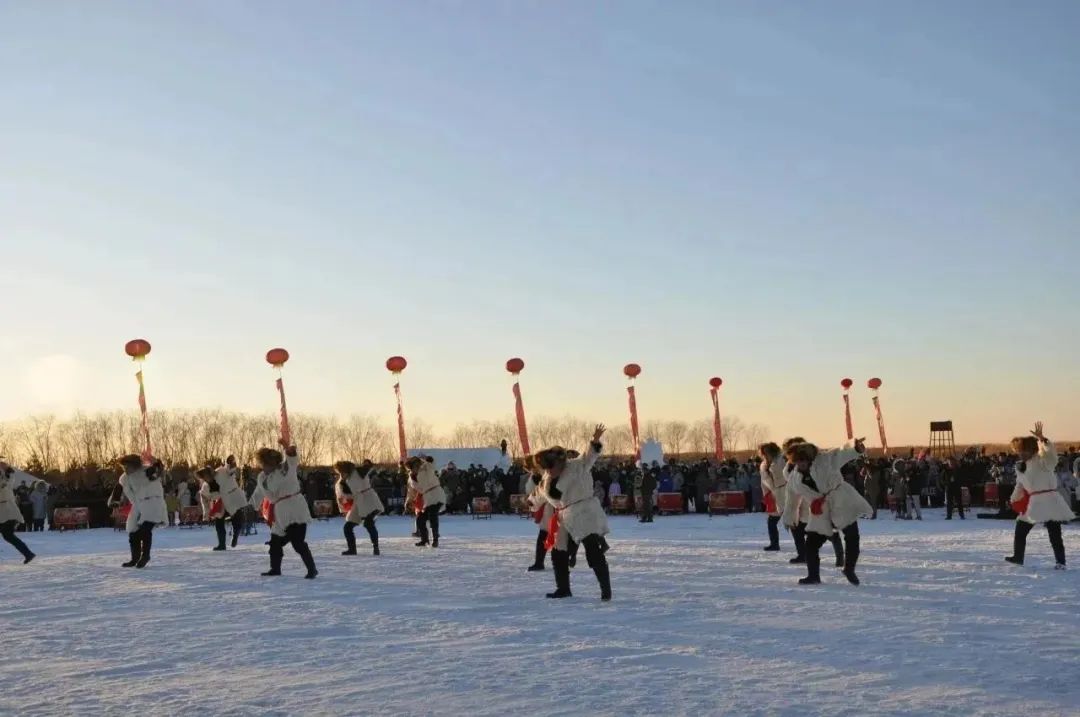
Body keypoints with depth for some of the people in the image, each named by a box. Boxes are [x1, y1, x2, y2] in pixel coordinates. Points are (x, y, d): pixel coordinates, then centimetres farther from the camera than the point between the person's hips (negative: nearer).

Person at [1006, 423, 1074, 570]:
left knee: (1054, 533, -7)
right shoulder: (1020, 466, 13)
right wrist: (1014, 500, 13)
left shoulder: (1042, 460, -10)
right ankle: (1018, 557, 25)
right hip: (1033, 503, 8)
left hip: (1048, 501, -8)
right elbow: (1020, 485, 22)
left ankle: (1060, 562, -2)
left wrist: (1042, 439, -44)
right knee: (1020, 530, 12)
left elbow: (1051, 454, -32)